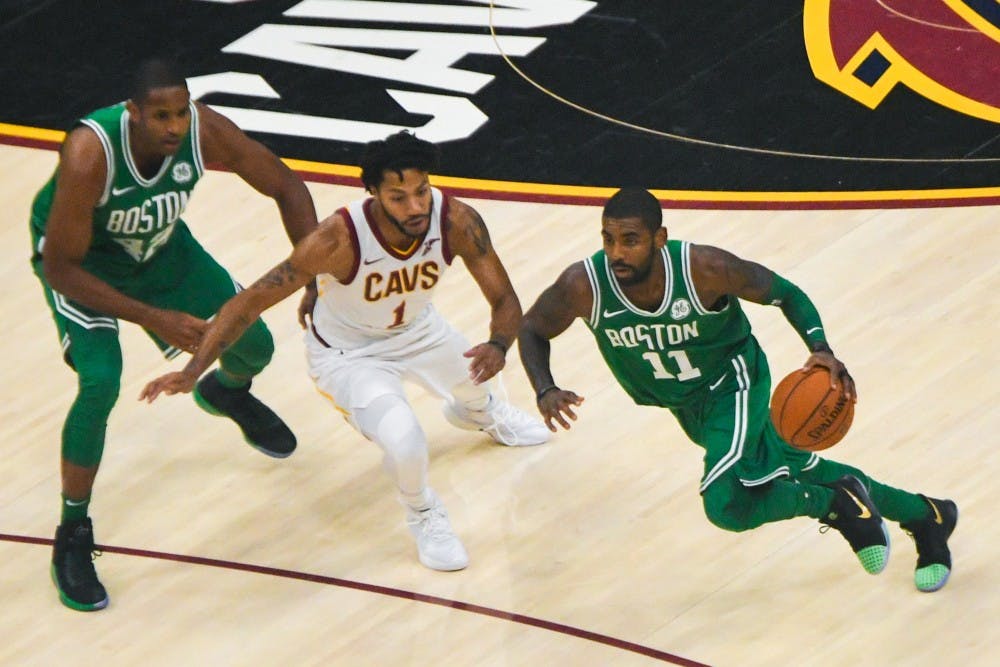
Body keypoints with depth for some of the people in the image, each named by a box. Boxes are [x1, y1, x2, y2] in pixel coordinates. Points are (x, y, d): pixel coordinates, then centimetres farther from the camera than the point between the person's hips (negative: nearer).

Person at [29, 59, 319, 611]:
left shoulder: (204, 132, -30)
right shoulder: (89, 155, -41)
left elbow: (286, 187, -12)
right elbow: (59, 268, -33)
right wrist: (154, 318, -35)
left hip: (160, 245, 5)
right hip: (79, 259, -5)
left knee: (254, 346, 10)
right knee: (100, 383, -25)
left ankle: (228, 393, 51)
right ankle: (72, 539, -7)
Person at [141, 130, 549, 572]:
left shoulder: (456, 221, -30)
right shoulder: (340, 238, -40)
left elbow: (504, 300, -21)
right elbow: (250, 301, -34)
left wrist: (498, 346, -45)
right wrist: (191, 372, -43)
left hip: (417, 329, 5)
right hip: (348, 352, -5)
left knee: (476, 381, 31)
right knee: (405, 442, -28)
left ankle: (476, 411, 73)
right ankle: (422, 515, 9)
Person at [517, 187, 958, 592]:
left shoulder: (703, 269, -33)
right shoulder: (583, 285, -28)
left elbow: (784, 293, -17)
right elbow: (532, 329, -8)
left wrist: (821, 350, -33)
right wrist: (545, 390, -27)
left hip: (733, 381, -5)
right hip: (683, 404, 5)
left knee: (725, 504, -27)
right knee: (791, 468, 19)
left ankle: (839, 504, 1)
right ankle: (924, 516, 40)